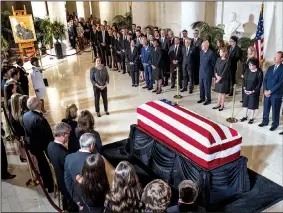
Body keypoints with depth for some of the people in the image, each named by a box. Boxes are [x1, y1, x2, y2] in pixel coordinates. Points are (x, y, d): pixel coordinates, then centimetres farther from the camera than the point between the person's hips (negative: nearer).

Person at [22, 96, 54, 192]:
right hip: (43, 146, -7)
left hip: (32, 145, 7)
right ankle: (51, 186, 27)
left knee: (42, 164, 24)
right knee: (47, 165, 12)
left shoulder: (25, 115, -7)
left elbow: (26, 130, 5)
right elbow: (47, 134, -25)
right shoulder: (39, 118, -32)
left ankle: (46, 183, 41)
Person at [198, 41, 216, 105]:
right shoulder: (201, 52, 6)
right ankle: (202, 98, 29)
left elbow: (214, 63, -10)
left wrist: (213, 72, -6)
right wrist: (200, 68, 14)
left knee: (207, 87, 2)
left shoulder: (211, 53, -16)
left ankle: (208, 99, 16)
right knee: (201, 86, 14)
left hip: (207, 73, -7)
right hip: (201, 72, 7)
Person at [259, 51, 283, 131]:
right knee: (266, 109, 14)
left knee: (275, 110, 7)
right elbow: (265, 80, 10)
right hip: (267, 93, 5)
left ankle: (275, 124, 22)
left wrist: (270, 91, -15)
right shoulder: (270, 68, 10)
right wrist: (265, 90, -4)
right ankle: (265, 121, 31)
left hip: (276, 94, -5)